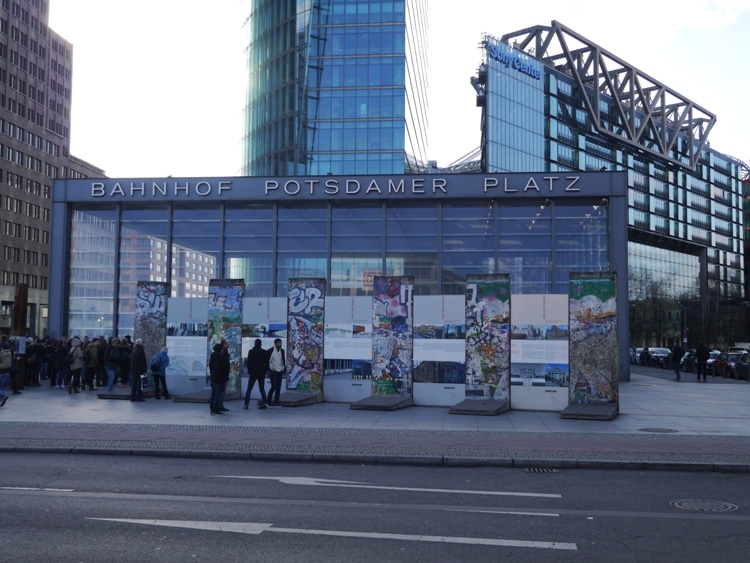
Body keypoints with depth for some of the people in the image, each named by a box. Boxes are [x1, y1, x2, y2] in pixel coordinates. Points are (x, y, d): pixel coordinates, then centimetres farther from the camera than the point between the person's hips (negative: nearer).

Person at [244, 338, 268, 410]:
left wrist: (249, 371, 6)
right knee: (262, 389, 9)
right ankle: (264, 403, -2)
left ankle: (246, 404, 1)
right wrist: (264, 371, 10)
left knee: (249, 389, 5)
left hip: (253, 373, -2)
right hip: (261, 373, 2)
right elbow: (267, 363, 2)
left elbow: (249, 363, -5)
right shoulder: (264, 352, 1)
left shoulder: (251, 352, -5)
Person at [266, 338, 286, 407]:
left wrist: (284, 368, 7)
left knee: (278, 387, 3)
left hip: (280, 371, 6)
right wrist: (269, 368, -8)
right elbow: (267, 360, -4)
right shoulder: (270, 351, -9)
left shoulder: (282, 351, 8)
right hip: (273, 371, -5)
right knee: (274, 386, -13)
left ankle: (276, 402, 8)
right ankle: (269, 401, 0)